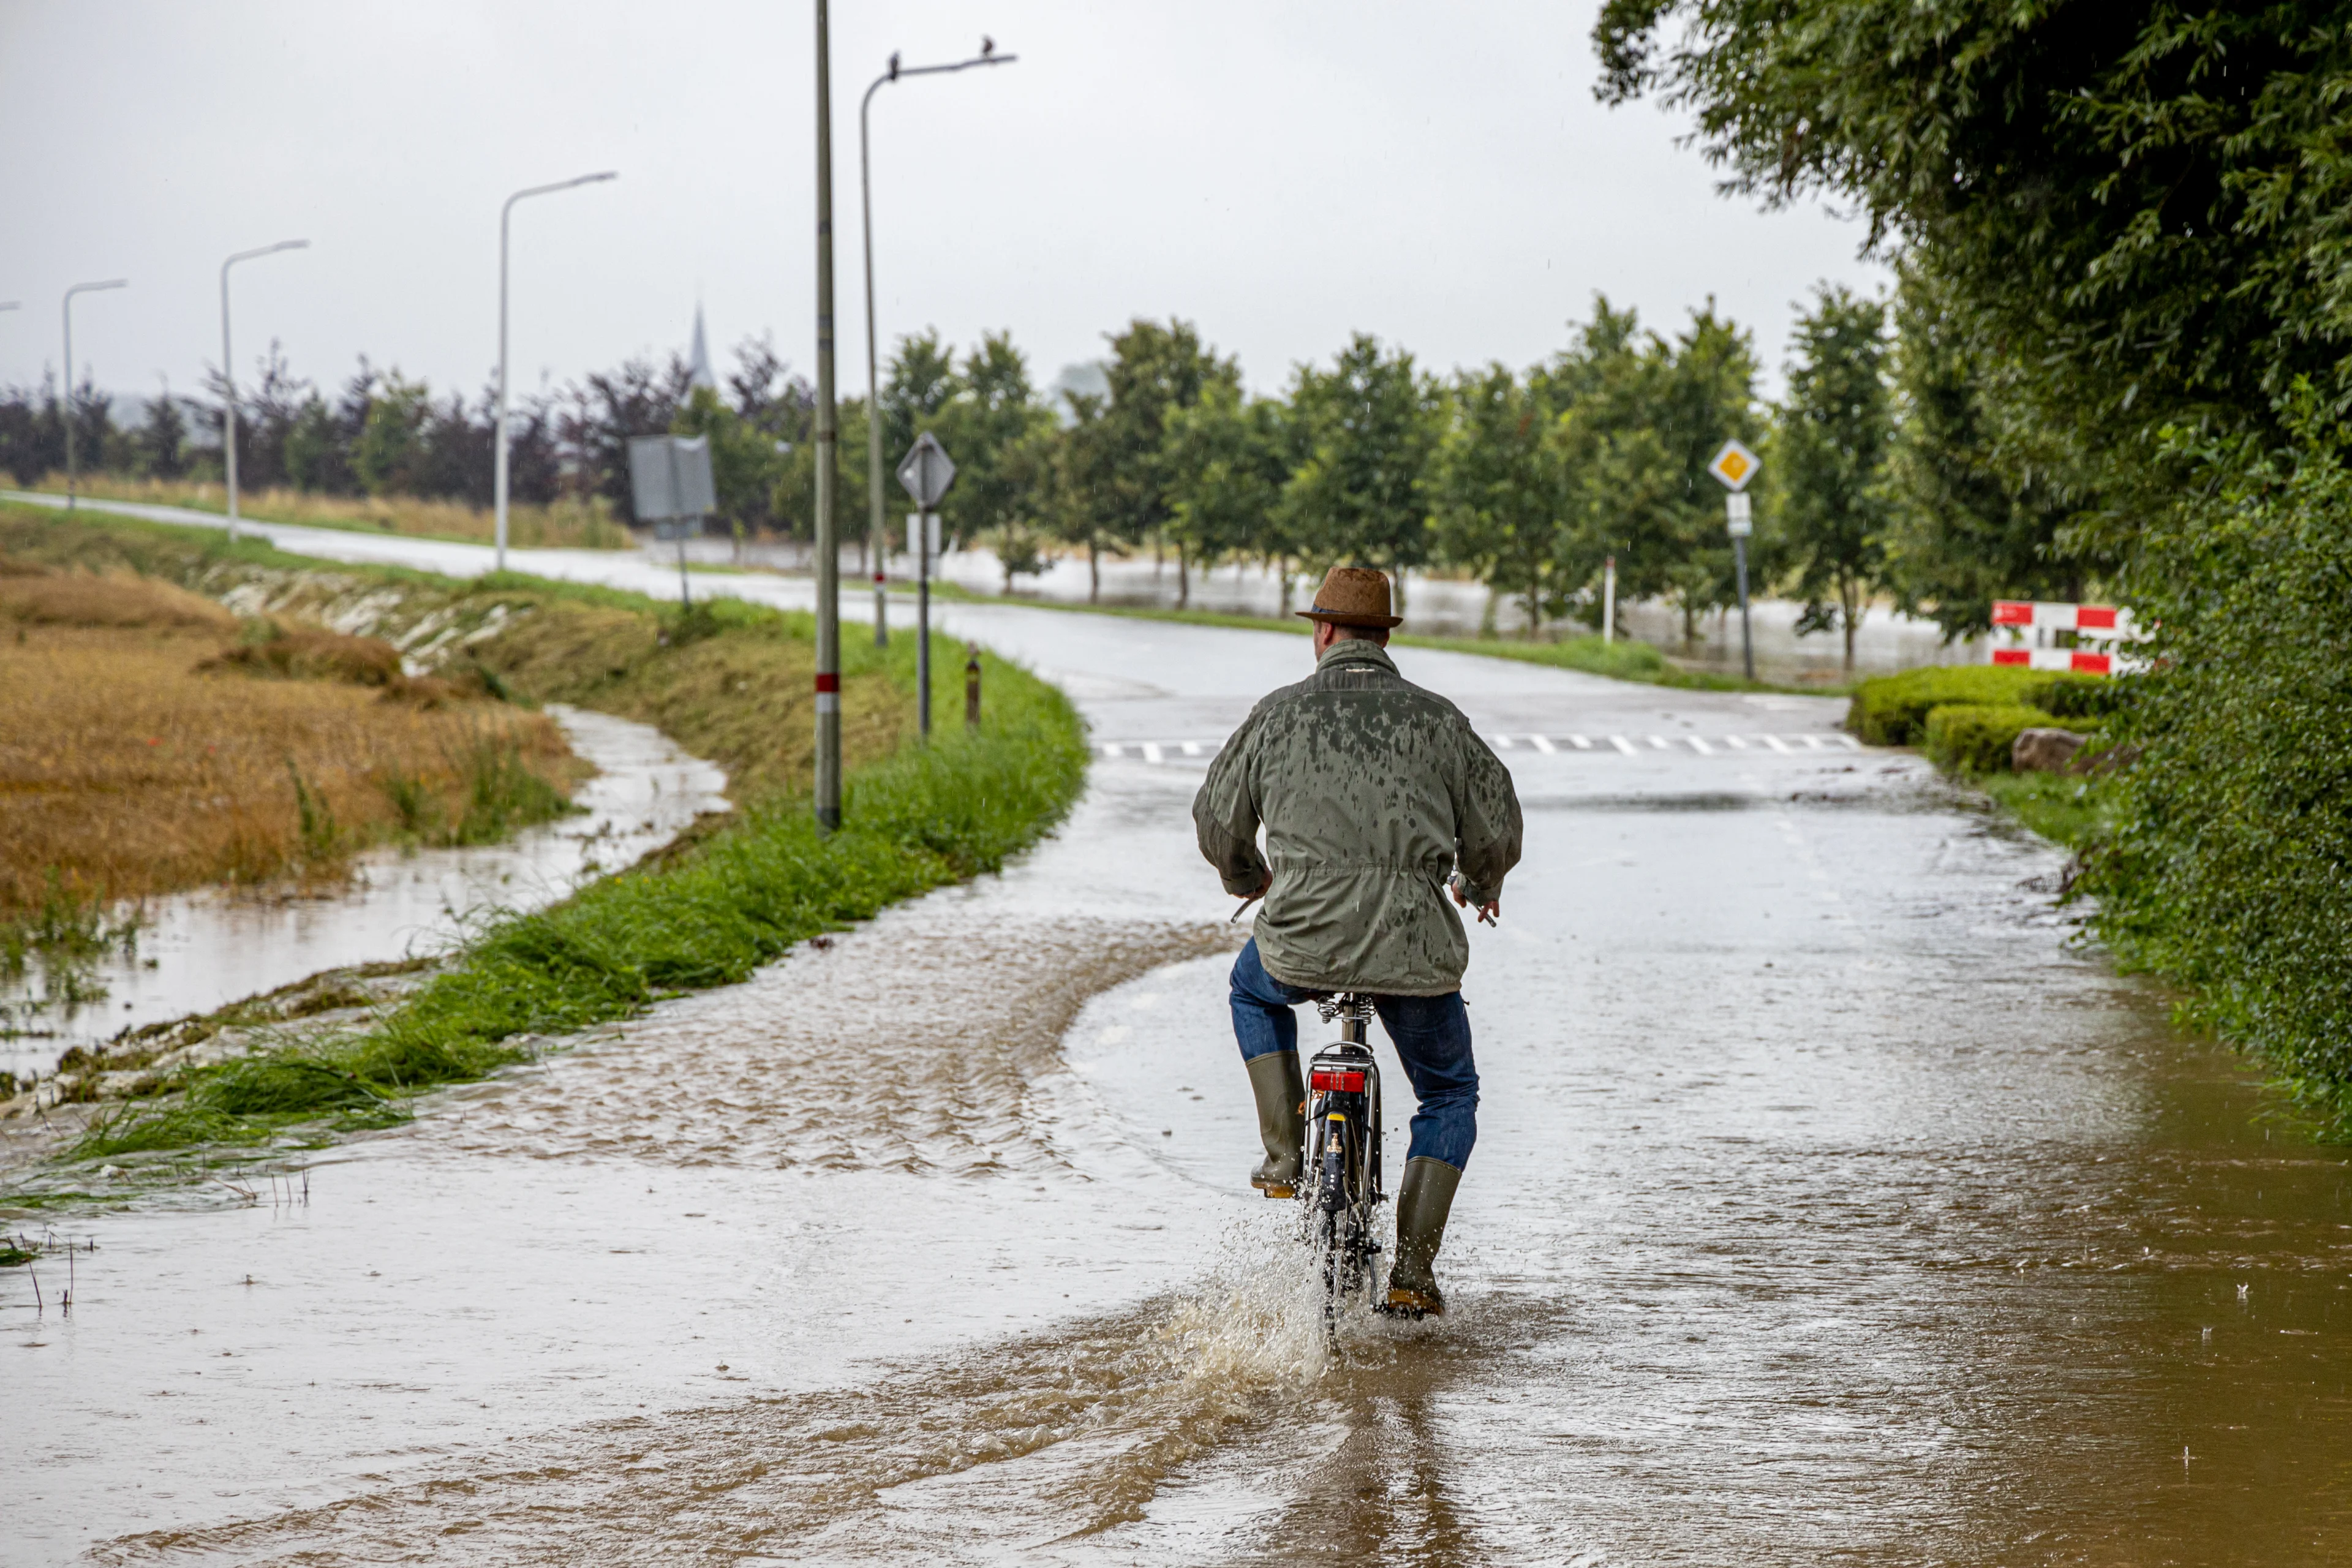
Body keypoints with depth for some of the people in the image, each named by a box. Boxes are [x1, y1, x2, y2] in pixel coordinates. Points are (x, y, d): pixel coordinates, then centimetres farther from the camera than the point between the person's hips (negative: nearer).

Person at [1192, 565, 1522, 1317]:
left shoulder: (1280, 714, 5)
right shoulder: (1437, 719, 6)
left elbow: (1217, 818, 15)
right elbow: (1497, 825, 12)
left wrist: (1247, 877, 38)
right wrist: (1480, 884, 36)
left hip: (1303, 939, 0)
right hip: (1415, 946, 0)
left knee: (1254, 989, 37)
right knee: (1450, 1095, 22)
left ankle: (1286, 1152, 25)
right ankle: (1413, 1270, 11)